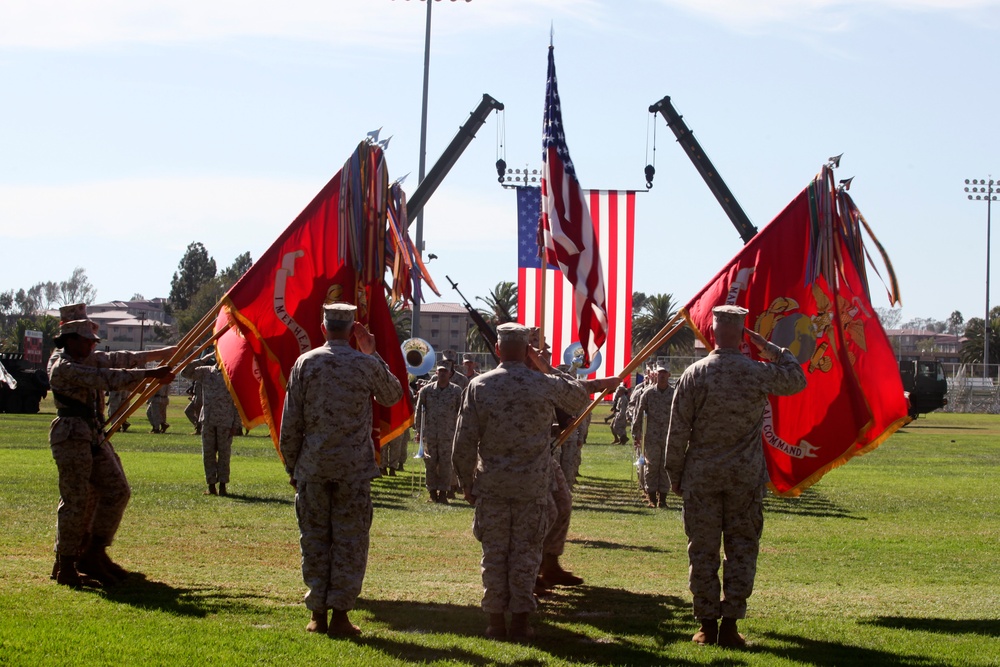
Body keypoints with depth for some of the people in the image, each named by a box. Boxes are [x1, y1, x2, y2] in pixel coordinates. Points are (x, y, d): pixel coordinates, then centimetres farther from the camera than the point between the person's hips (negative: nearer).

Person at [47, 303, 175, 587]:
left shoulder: (88, 359, 14)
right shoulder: (62, 367, -15)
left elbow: (119, 360, 24)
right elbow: (106, 378, -22)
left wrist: (160, 353, 31)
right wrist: (150, 374, -23)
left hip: (95, 437, 10)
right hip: (72, 436, -10)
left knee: (117, 491, 7)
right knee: (76, 500, -9)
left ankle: (94, 553, 13)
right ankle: (65, 565, 0)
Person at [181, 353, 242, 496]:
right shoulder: (205, 372, 6)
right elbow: (185, 373, 0)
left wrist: (236, 424, -6)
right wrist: (202, 361, -6)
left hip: (225, 421, -3)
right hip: (207, 420, 3)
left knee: (224, 453, 1)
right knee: (208, 453, 4)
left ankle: (223, 486, 8)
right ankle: (211, 485, 11)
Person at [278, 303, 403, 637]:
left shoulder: (305, 364, 0)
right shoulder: (367, 365, -3)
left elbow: (290, 423, 1)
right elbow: (393, 396, 17)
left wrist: (292, 468, 10)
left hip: (312, 468, 1)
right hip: (354, 469, -1)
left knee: (314, 540, 8)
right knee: (350, 541, 3)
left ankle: (317, 615, 8)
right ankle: (340, 614, 0)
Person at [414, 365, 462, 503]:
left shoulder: (456, 391, 4)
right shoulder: (427, 390, 5)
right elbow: (419, 410, 8)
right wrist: (419, 430, 4)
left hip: (448, 433, -1)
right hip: (429, 433, 1)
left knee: (445, 463, -3)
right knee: (430, 463, 3)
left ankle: (443, 493, 4)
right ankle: (433, 493, 12)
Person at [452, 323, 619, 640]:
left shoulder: (479, 386, -4)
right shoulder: (547, 385, -4)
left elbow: (464, 441, -3)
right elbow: (579, 399, 18)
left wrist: (467, 482, 8)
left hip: (491, 483, 0)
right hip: (533, 484, 0)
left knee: (494, 552, 7)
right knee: (526, 552, 5)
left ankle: (495, 619, 9)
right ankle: (520, 620, 6)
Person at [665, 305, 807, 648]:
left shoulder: (695, 374, -7)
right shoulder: (760, 372, -6)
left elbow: (678, 430, -4)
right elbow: (797, 379, 15)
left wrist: (674, 474, 7)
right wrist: (771, 349, 15)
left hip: (701, 476, 0)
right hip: (746, 476, 0)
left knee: (703, 551, 6)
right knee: (741, 549, 7)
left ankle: (707, 625, 8)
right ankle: (730, 625, 4)